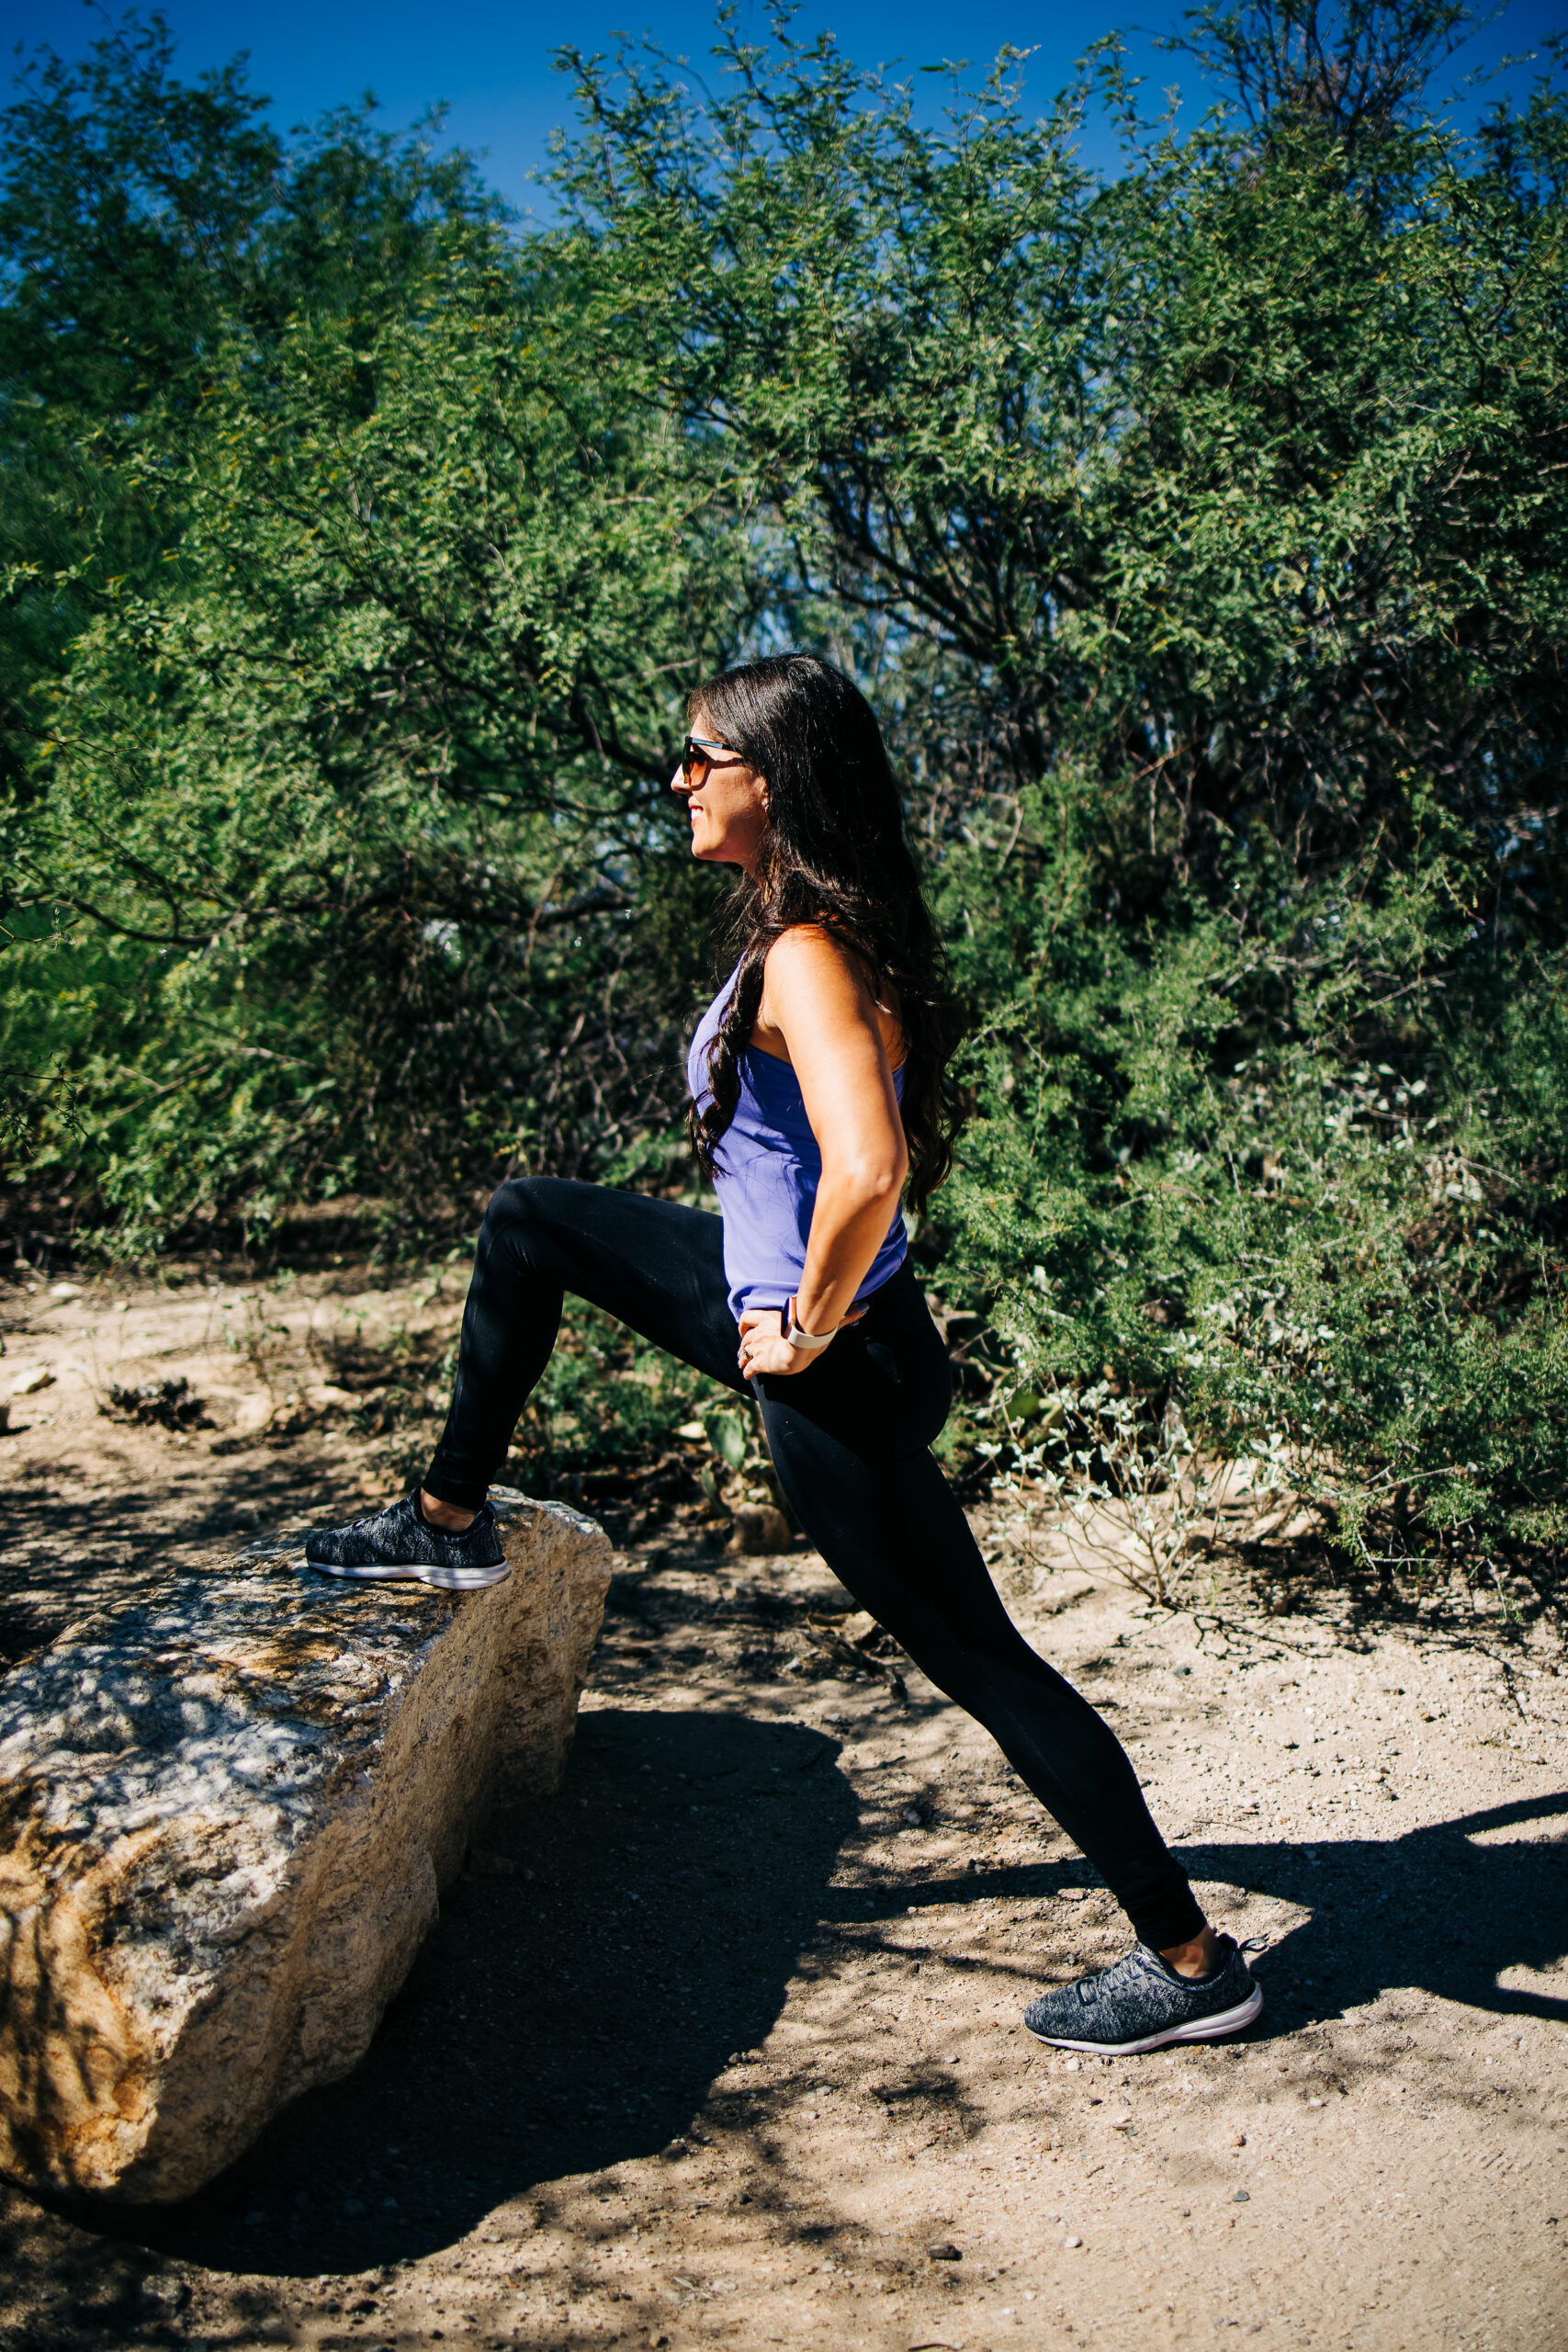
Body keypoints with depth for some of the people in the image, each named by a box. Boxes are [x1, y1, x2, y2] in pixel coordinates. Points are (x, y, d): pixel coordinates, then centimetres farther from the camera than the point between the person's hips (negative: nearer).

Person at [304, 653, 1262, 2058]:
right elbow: (891, 1140, 20)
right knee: (529, 1222, 17)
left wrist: (811, 1323, -23)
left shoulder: (806, 957, -26)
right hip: (785, 1294, 10)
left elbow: (865, 1173, -41)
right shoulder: (826, 928, 4)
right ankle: (451, 1524, 30)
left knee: (979, 1659, 2)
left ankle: (1192, 1963, 16)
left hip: (837, 1373, -10)